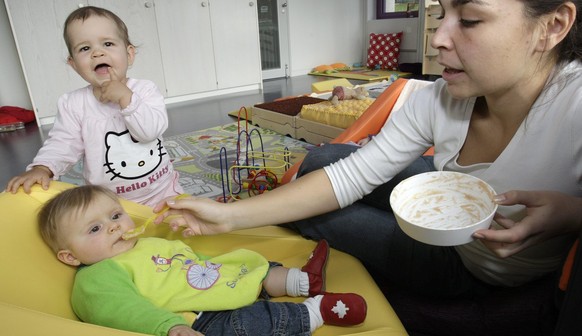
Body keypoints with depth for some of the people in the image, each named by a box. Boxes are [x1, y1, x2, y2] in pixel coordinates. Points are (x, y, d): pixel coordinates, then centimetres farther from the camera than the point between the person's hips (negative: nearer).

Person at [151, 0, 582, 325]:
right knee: (322, 159, -6)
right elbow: (349, 175, -21)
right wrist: (232, 215, -24)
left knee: (314, 217, -10)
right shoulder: (437, 101, -21)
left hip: (475, 271, -3)